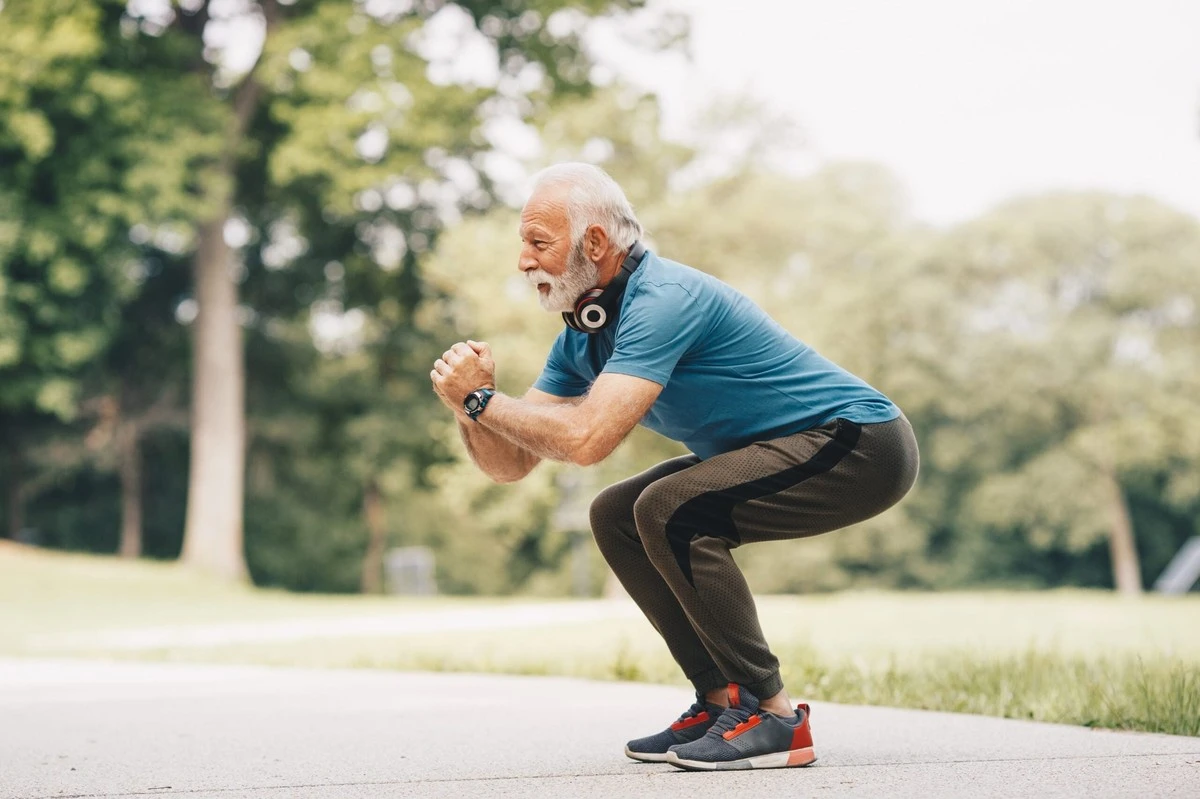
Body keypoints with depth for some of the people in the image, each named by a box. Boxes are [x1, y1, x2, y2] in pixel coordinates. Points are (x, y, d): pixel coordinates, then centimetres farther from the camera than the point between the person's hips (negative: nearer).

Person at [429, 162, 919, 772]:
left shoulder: (664, 299, -24)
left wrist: (480, 398, -21)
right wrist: (470, 409, -16)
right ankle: (723, 700, 10)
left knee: (670, 509, -26)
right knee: (616, 516, 8)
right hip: (786, 450, 10)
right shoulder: (581, 336, 6)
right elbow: (511, 463, 4)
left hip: (861, 446, -10)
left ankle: (772, 716, -17)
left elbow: (587, 438, -33)